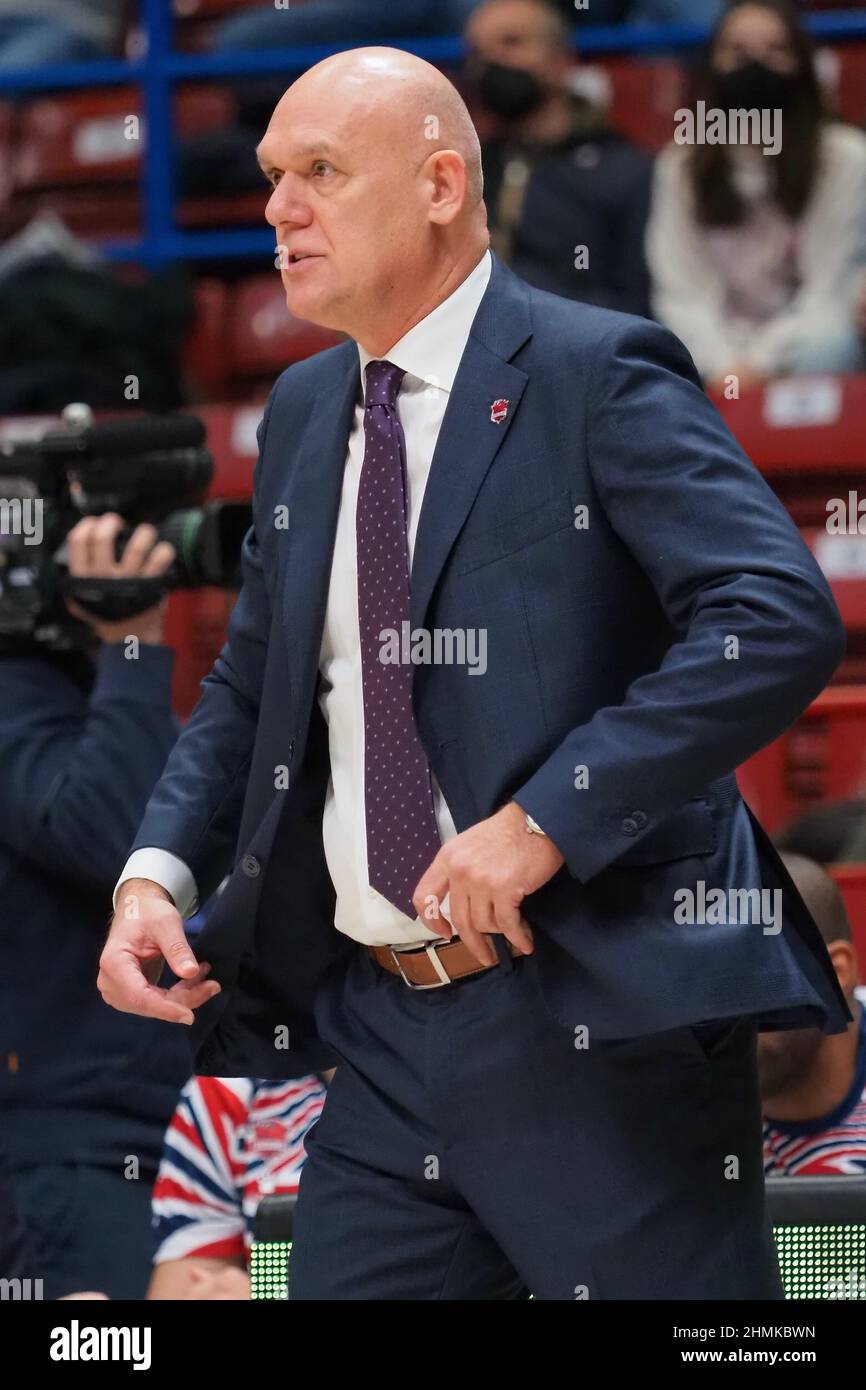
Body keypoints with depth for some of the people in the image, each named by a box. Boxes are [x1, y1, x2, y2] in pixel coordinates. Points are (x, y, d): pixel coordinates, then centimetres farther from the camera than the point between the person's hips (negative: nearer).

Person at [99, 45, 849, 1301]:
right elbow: (252, 682, 24)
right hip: (378, 1030, 7)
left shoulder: (594, 374, -8)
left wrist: (547, 819, -23)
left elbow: (784, 620, -19)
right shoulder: (303, 413, 15)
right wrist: (159, 871, 5)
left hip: (600, 1022, -7)